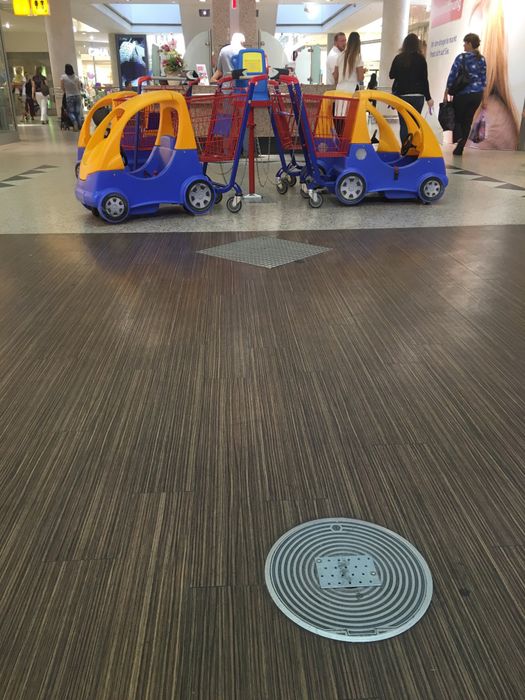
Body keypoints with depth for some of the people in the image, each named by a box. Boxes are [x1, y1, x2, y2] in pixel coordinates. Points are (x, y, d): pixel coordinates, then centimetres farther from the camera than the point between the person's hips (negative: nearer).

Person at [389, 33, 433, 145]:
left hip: (401, 95, 1)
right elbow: (424, 79, -3)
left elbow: (391, 75, 11)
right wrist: (428, 98, 3)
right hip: (417, 95, -1)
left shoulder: (398, 58, 2)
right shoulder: (420, 58, -3)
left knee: (403, 124, 3)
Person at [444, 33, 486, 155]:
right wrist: (480, 92, 18)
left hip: (462, 93, -4)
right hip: (477, 94, 4)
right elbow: (484, 78, 9)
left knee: (458, 118, 13)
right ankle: (459, 148, 8)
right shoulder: (482, 59, 7)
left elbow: (452, 75, -9)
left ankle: (459, 136, -14)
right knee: (468, 120, 8)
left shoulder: (461, 57, -8)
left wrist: (446, 93, -3)